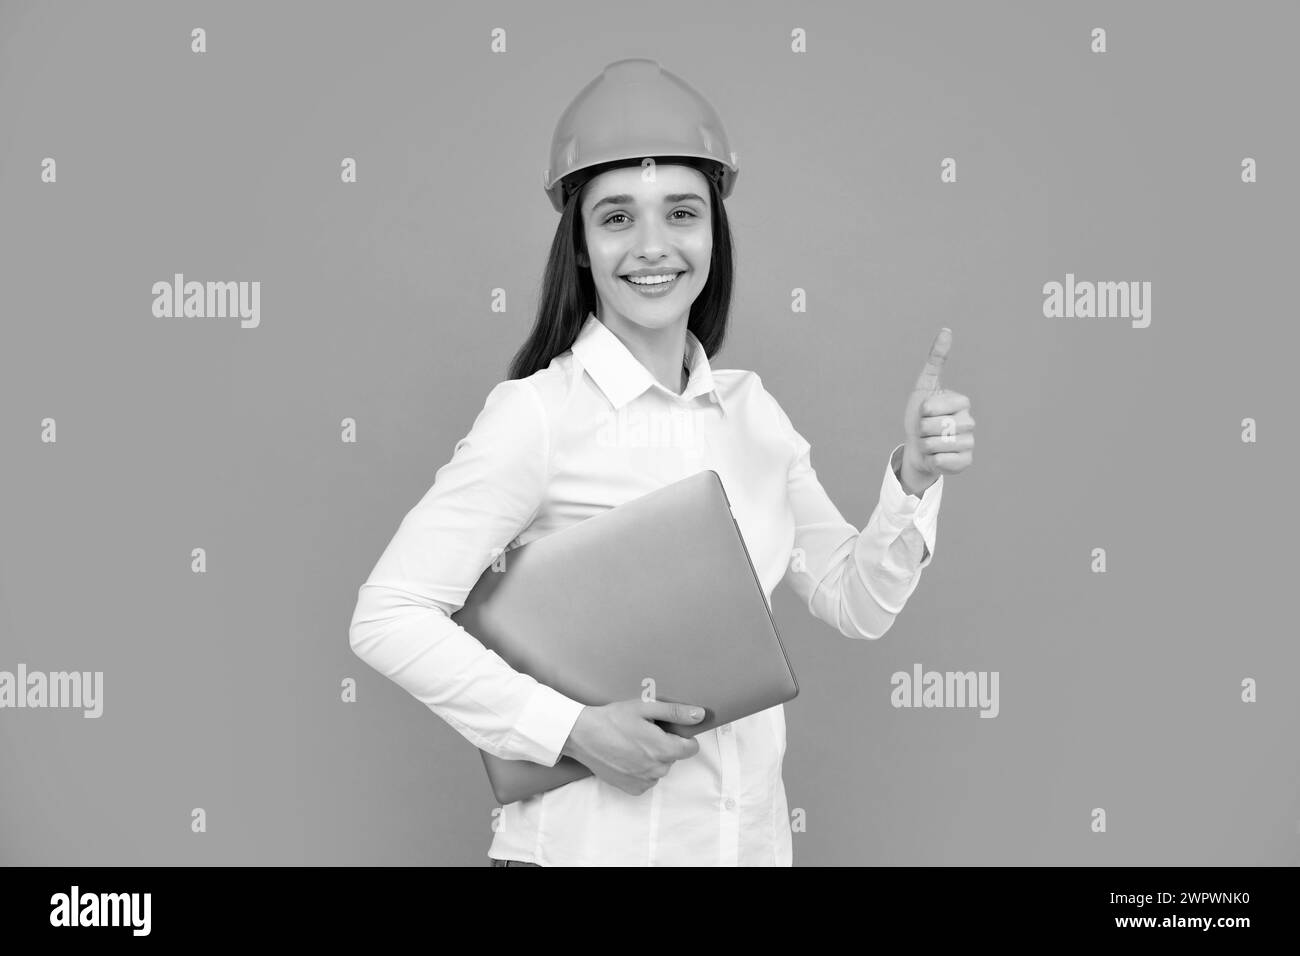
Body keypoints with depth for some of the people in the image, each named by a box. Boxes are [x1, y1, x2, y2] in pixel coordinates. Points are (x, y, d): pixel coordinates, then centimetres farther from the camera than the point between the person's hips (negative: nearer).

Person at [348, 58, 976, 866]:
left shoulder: (753, 409, 3)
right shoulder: (537, 413, -13)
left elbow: (857, 605, 6)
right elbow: (389, 618, -15)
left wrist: (914, 481, -9)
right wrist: (570, 728, -19)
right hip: (587, 842, -5)